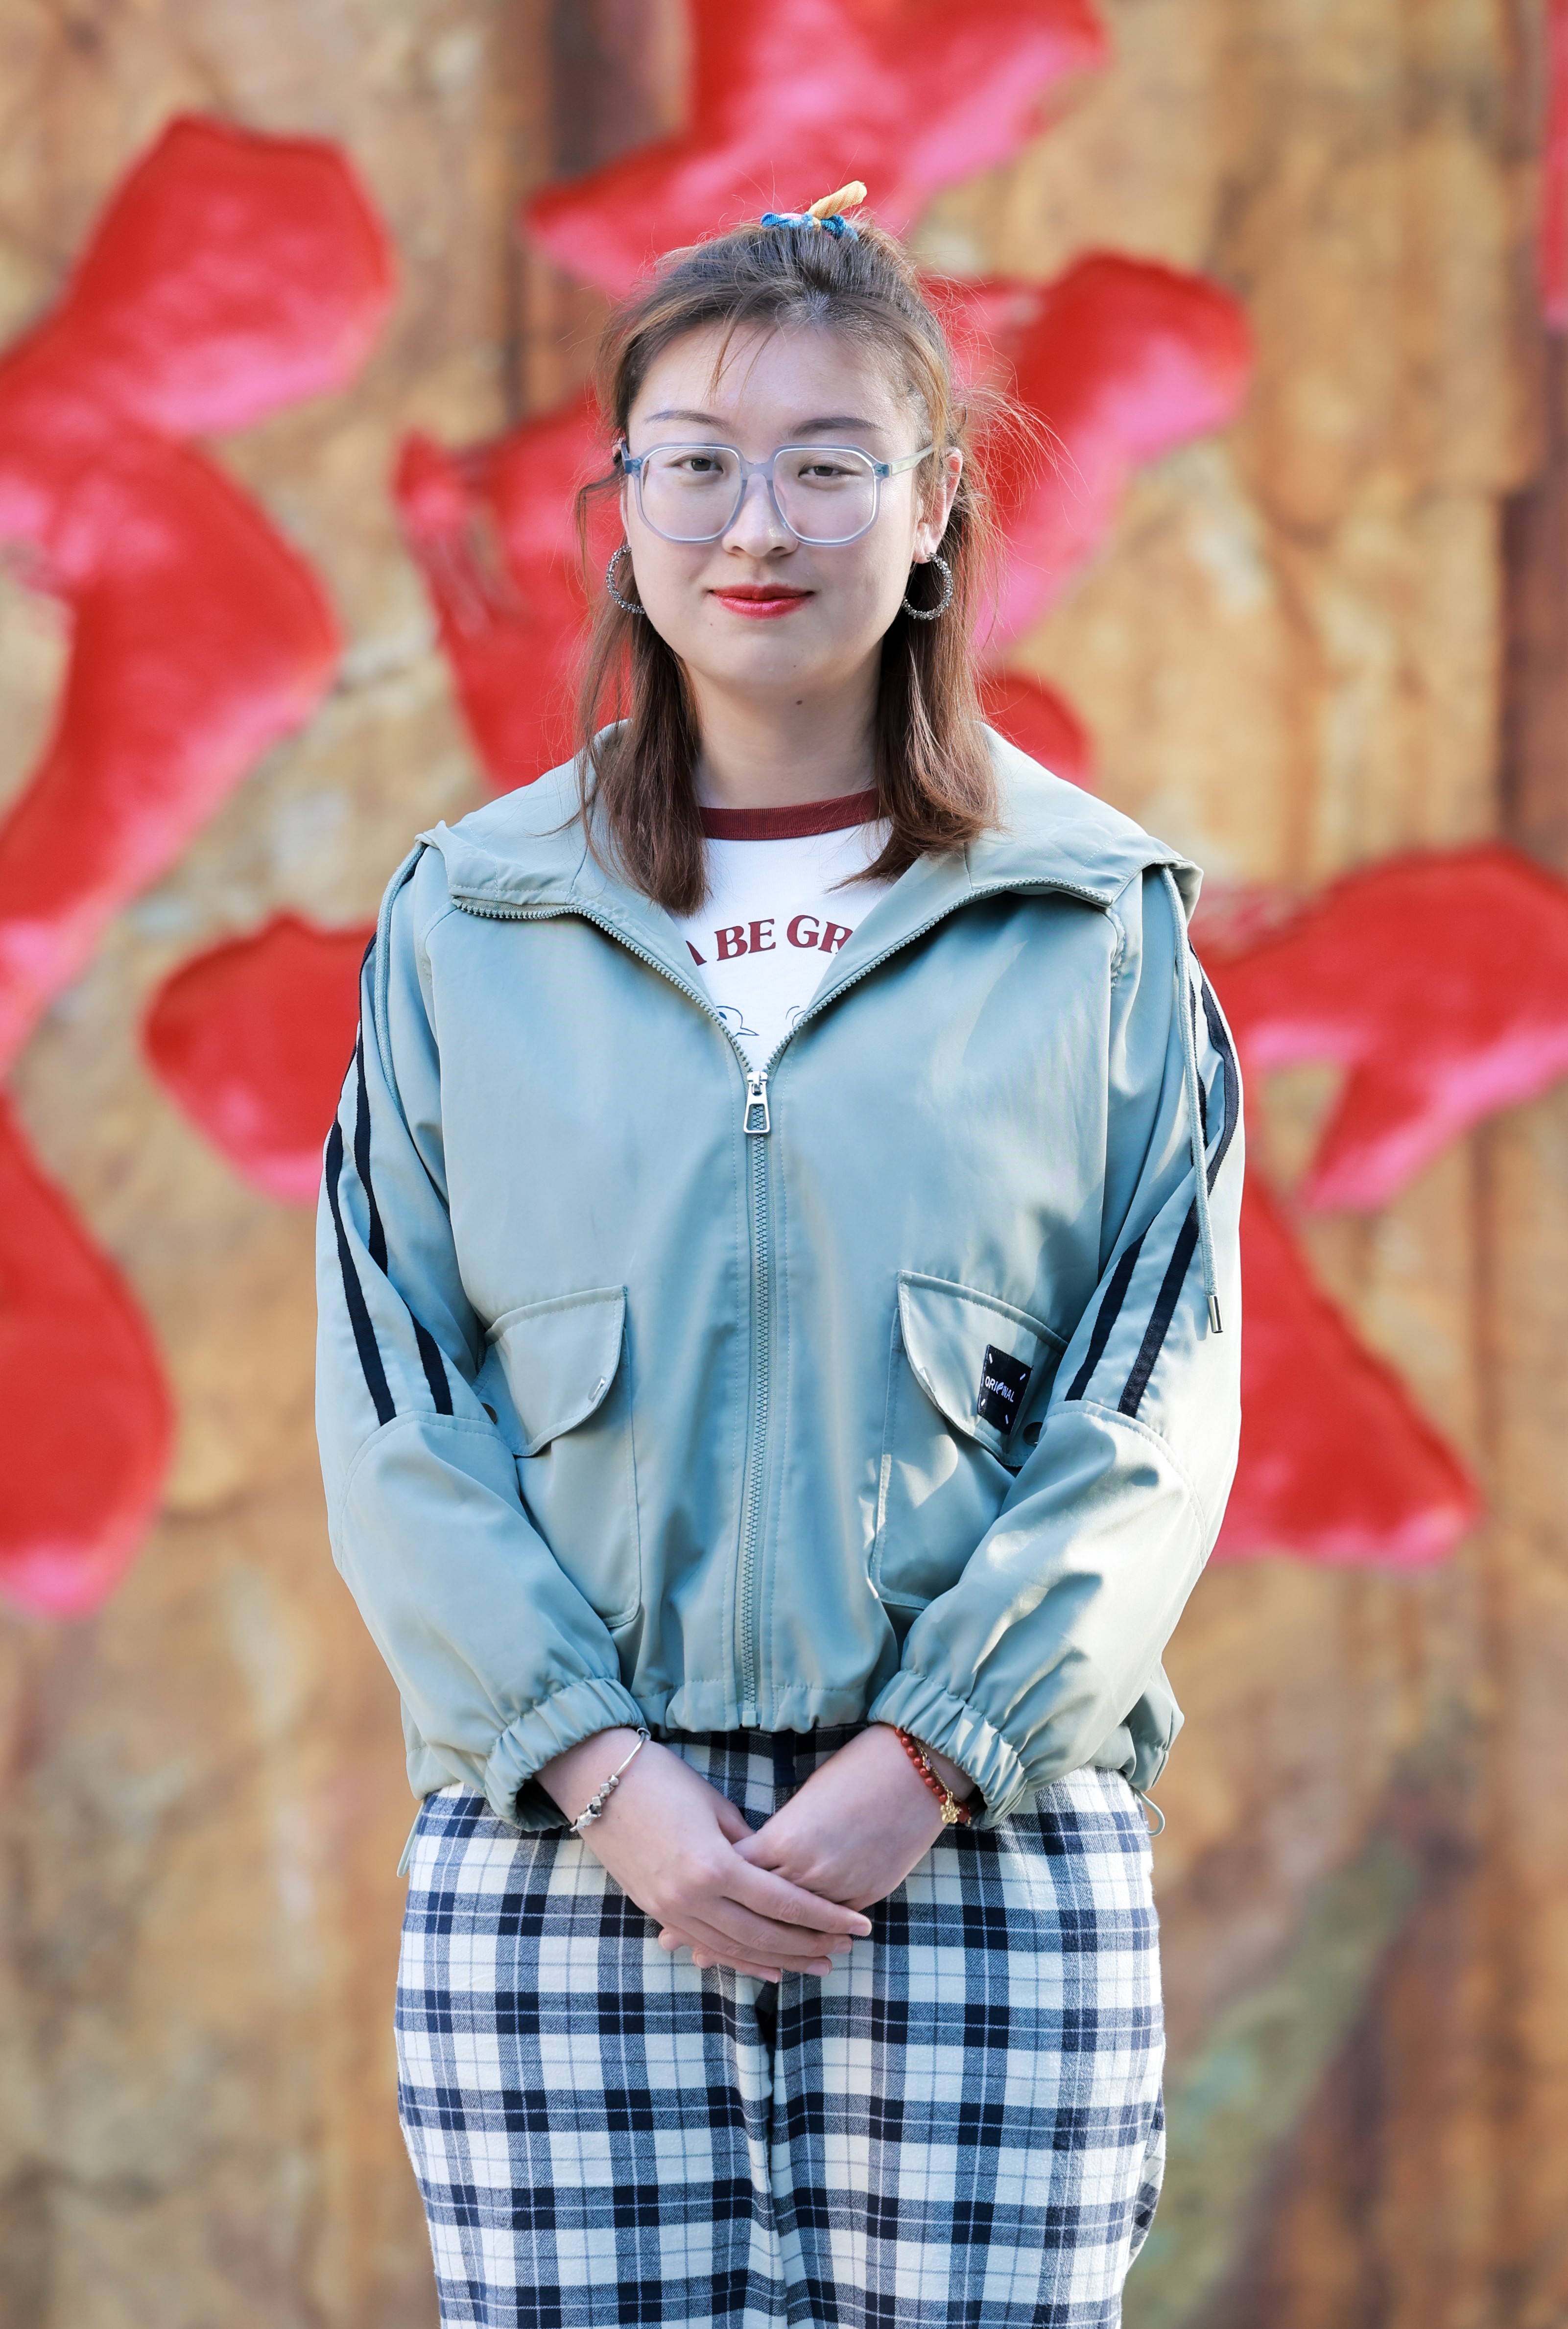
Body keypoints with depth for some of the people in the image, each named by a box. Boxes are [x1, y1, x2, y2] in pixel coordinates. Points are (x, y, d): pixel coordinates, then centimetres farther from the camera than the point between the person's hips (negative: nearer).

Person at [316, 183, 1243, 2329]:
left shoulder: (1097, 927, 7)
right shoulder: (469, 926, 9)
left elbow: (1157, 1424, 2)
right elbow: (393, 1422, 4)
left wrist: (922, 1769, -10)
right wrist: (609, 1779, -8)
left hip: (990, 1850, 0)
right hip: (557, 1849, 1)